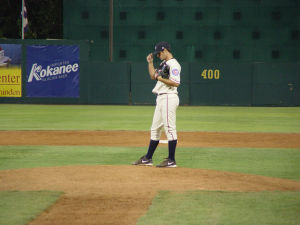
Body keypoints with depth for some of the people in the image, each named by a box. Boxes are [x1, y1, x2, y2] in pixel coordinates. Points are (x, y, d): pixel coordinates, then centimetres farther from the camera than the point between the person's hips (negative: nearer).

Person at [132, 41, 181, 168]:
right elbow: (153, 76, 29)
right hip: (161, 99, 11)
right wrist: (150, 63, 19)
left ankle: (171, 161, -7)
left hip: (169, 98, -11)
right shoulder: (164, 64, 19)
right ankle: (147, 159, 19)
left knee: (169, 128, -8)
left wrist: (160, 78, -17)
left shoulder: (173, 64, -13)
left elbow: (176, 83, -22)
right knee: (155, 129, 13)